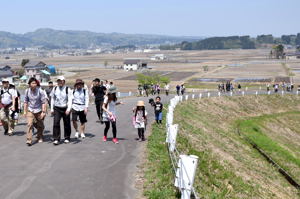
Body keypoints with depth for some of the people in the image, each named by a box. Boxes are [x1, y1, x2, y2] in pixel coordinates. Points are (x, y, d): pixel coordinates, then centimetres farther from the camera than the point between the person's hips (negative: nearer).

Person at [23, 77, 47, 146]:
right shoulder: (27, 91, -4)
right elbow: (26, 101, 8)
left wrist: (43, 112, -16)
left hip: (39, 111, -1)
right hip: (30, 110, 2)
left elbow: (44, 102, -13)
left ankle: (40, 138, 35)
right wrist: (25, 111, 8)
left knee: (40, 126, 11)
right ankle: (29, 140, -14)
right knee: (29, 124, -14)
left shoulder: (40, 91, -15)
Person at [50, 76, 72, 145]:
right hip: (57, 109, 2)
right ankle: (56, 139, -7)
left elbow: (70, 100, -11)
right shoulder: (55, 89, 5)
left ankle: (67, 138, 23)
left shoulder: (68, 89, -6)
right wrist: (52, 109, 10)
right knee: (56, 123, -10)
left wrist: (68, 109, -24)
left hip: (65, 109, -2)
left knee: (66, 124, 7)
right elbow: (52, 99, 14)